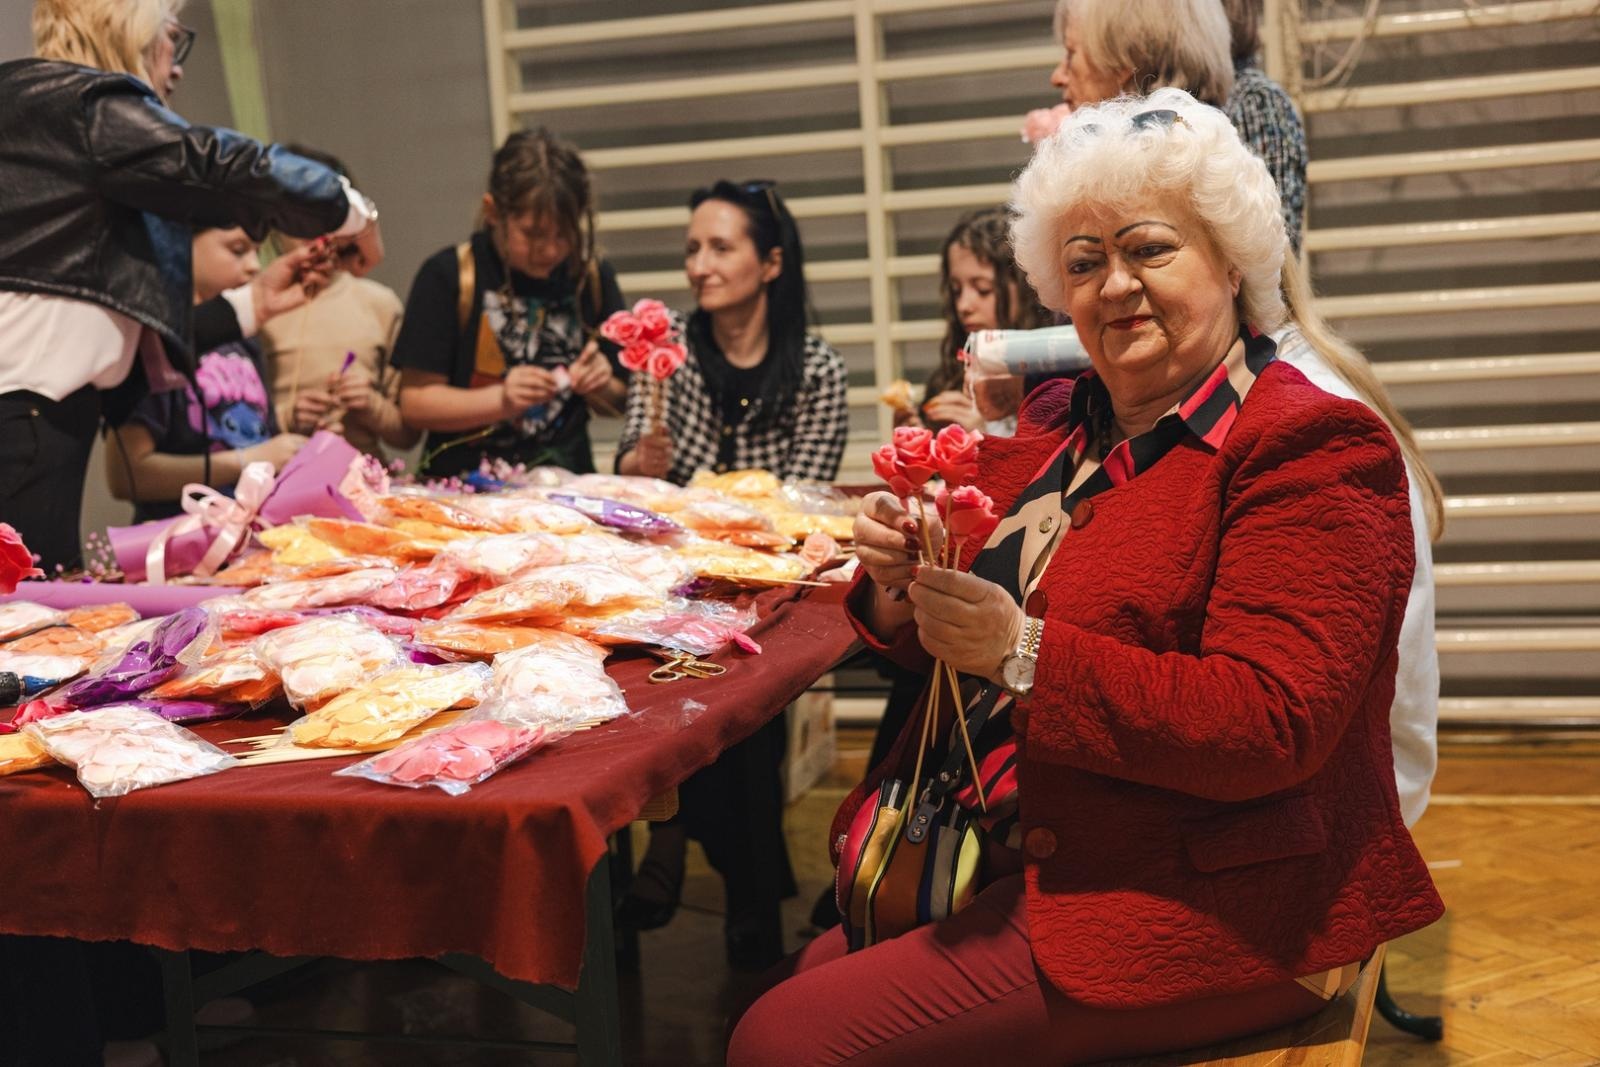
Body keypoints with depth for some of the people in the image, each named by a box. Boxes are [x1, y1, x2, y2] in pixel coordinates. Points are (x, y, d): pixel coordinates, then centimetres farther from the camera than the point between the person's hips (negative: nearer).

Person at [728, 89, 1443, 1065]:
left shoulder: (1311, 449, -11)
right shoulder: (1056, 426, 11)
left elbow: (1270, 727, -21)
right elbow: (970, 647, 17)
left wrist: (1024, 653, -26)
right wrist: (903, 586, -7)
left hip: (1201, 908, -7)